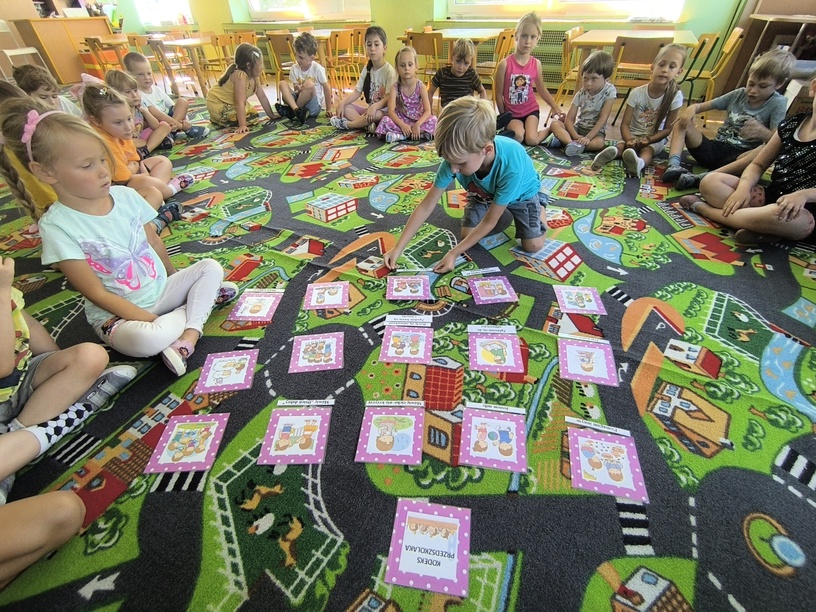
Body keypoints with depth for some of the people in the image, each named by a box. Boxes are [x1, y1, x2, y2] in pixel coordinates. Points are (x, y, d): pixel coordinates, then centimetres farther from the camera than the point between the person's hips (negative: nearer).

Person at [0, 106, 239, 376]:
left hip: (163, 289, 6)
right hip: (118, 314, -5)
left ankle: (189, 335, -19)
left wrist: (176, 280, 15)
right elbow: (97, 294, -17)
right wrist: (151, 320, -23)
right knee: (147, 339, -35)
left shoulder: (126, 195, -6)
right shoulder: (57, 226, -17)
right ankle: (204, 298, -9)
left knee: (211, 267, -10)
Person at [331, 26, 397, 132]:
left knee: (377, 114, -39)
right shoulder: (367, 69, 10)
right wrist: (342, 102, -10)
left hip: (382, 110, -7)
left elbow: (389, 98, -19)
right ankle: (368, 124, -29)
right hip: (369, 108, 7)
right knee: (345, 107, -8)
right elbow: (357, 92, 6)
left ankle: (346, 124, -22)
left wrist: (375, 106, -37)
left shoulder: (389, 71, -10)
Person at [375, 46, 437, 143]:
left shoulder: (421, 86, -7)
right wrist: (402, 125, -34)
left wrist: (418, 124, -32)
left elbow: (427, 111, -14)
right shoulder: (395, 87, -7)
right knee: (385, 120, -28)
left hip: (417, 121, 1)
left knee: (433, 120, -26)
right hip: (400, 121, -1)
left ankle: (399, 135, -29)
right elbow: (391, 111, -17)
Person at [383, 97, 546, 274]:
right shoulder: (456, 157, -34)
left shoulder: (511, 166, -45)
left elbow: (490, 221, -33)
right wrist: (398, 248, -29)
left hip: (522, 192, -3)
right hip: (485, 192, 3)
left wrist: (453, 253, -33)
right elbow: (426, 206, -28)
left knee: (533, 246, -12)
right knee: (468, 235, -11)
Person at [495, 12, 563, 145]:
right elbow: (499, 95, -5)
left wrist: (557, 109, 9)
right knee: (518, 137, -28)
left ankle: (549, 129, 12)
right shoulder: (505, 64, -12)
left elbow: (542, 90, 11)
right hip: (512, 112, -1)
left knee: (531, 140, -20)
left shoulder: (536, 64, -1)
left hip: (531, 109, 2)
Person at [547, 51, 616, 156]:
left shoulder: (609, 91, -13)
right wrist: (576, 137, -28)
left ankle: (564, 140, -33)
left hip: (596, 131, -3)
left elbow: (603, 118, -18)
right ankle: (573, 144, -43)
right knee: (555, 124, -21)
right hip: (578, 128, 3)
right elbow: (569, 119, -10)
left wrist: (587, 137, -29)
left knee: (599, 143, -38)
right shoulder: (581, 94, -5)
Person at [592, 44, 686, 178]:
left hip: (655, 138, -1)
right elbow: (625, 124, -12)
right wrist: (629, 140, -32)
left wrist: (649, 139, -26)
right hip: (633, 135, 1)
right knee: (623, 145, -31)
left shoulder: (675, 96, -10)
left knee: (648, 149, -34)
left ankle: (639, 163, -66)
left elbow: (668, 129, -7)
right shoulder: (637, 93, -11)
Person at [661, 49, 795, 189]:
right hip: (715, 149, 4)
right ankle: (674, 166, -32)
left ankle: (702, 178, -47)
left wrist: (762, 132, -32)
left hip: (739, 156, -4)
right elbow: (702, 105, 10)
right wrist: (691, 108, -15)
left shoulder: (778, 103, 0)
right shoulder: (739, 94, 10)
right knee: (682, 121, -8)